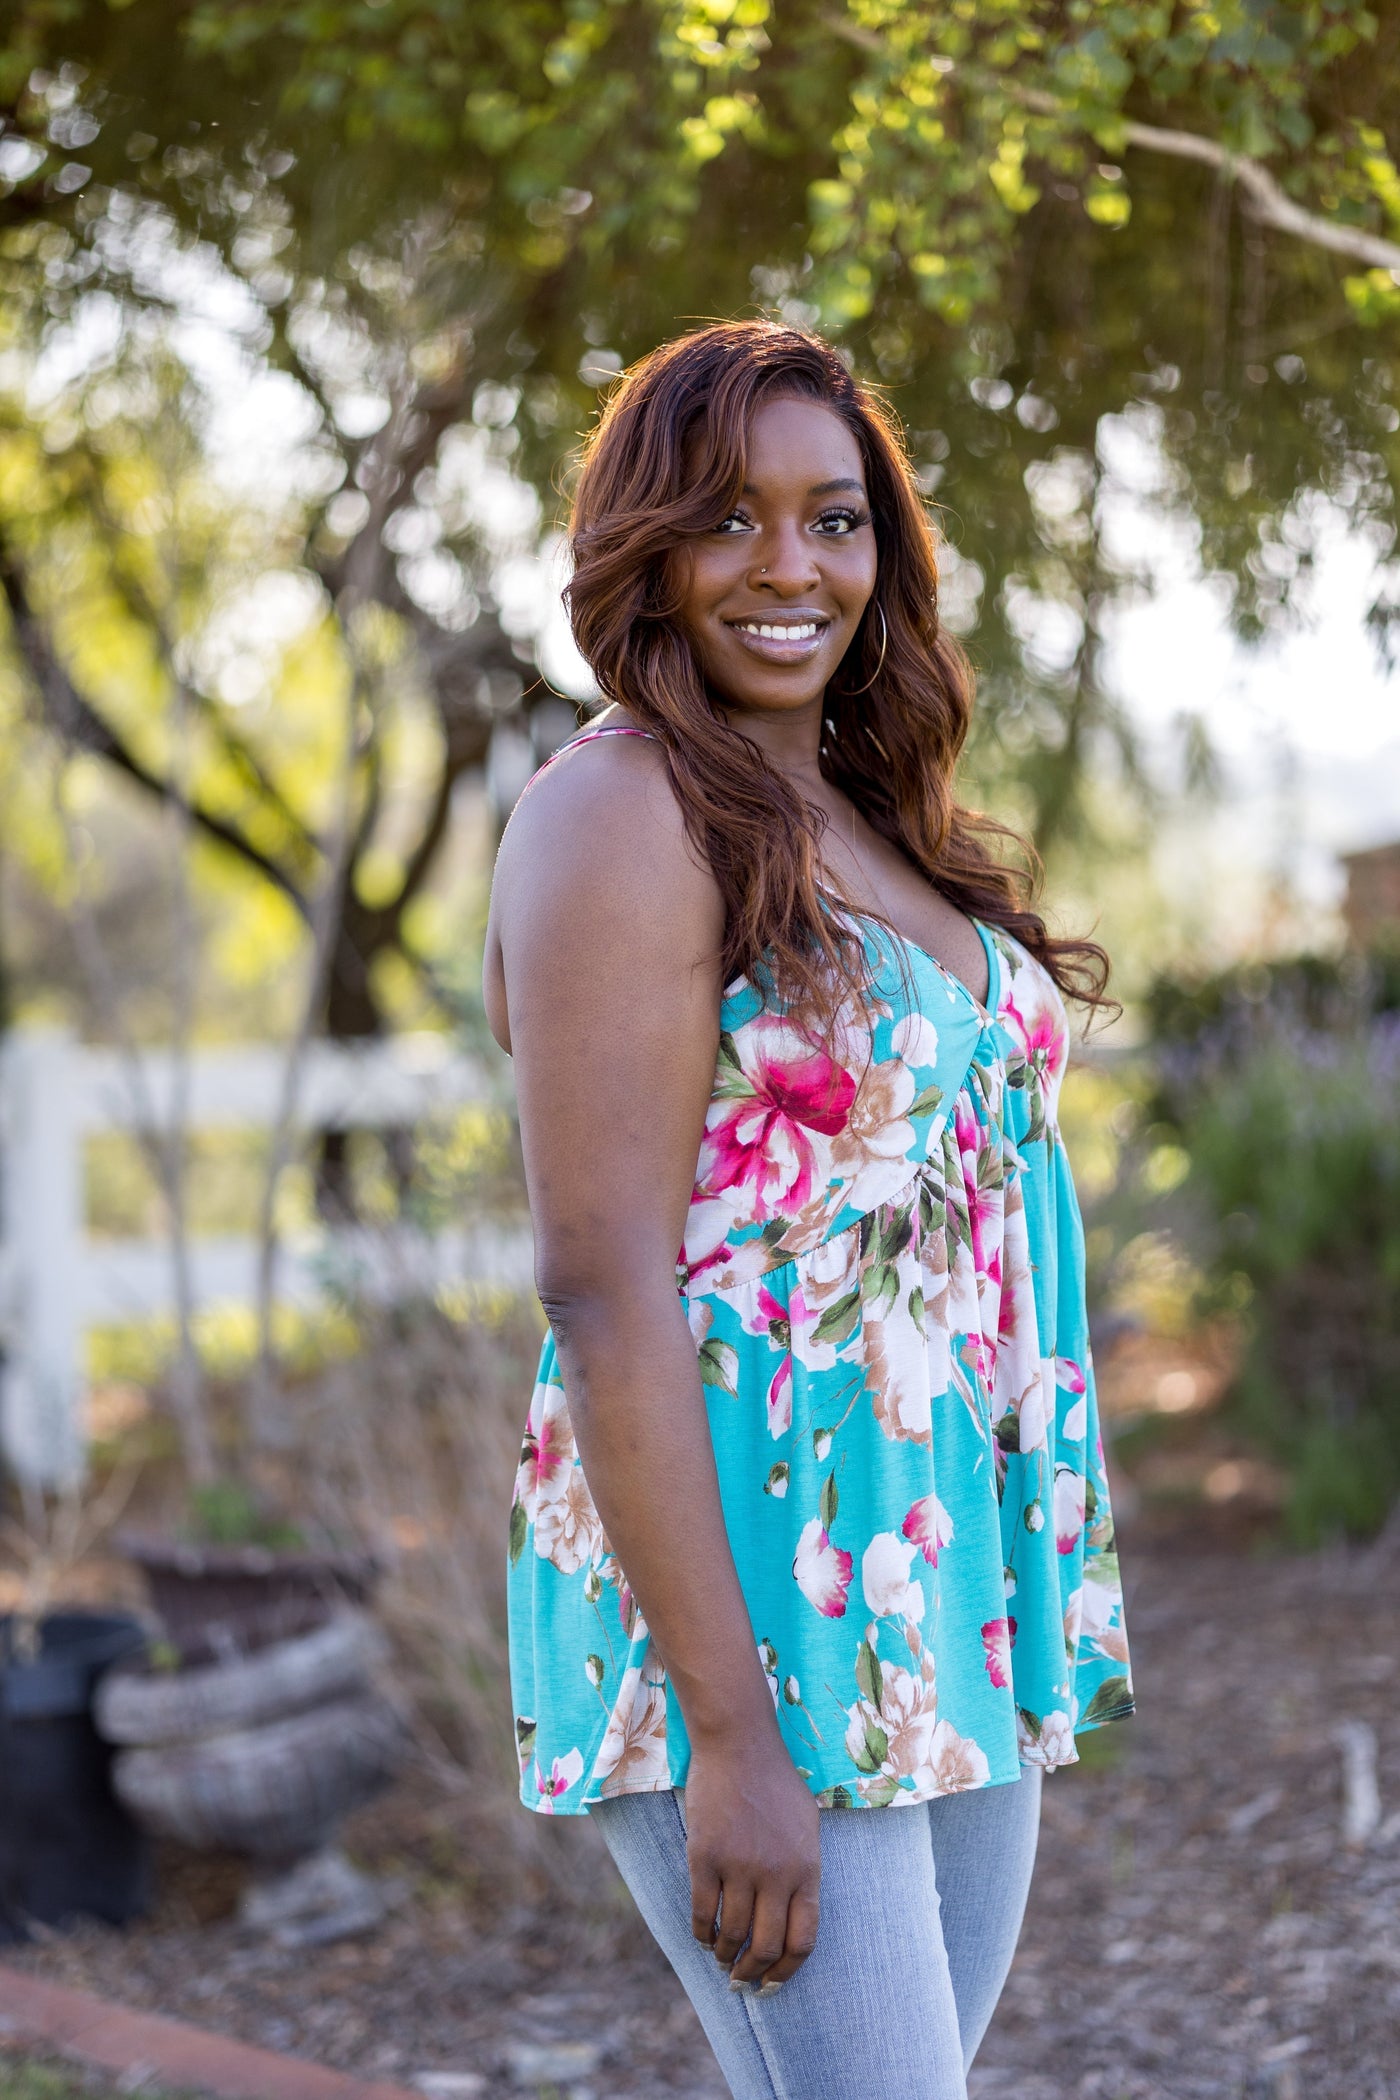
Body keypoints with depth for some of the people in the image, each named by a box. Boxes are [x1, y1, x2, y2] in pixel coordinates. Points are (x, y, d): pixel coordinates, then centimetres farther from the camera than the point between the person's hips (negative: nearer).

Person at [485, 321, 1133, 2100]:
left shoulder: (868, 818, 14)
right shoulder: (623, 811, -11)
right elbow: (602, 1281, -18)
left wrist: (1038, 1637, 17)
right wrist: (731, 1735, -22)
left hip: (953, 1605, 8)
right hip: (748, 1606, -8)